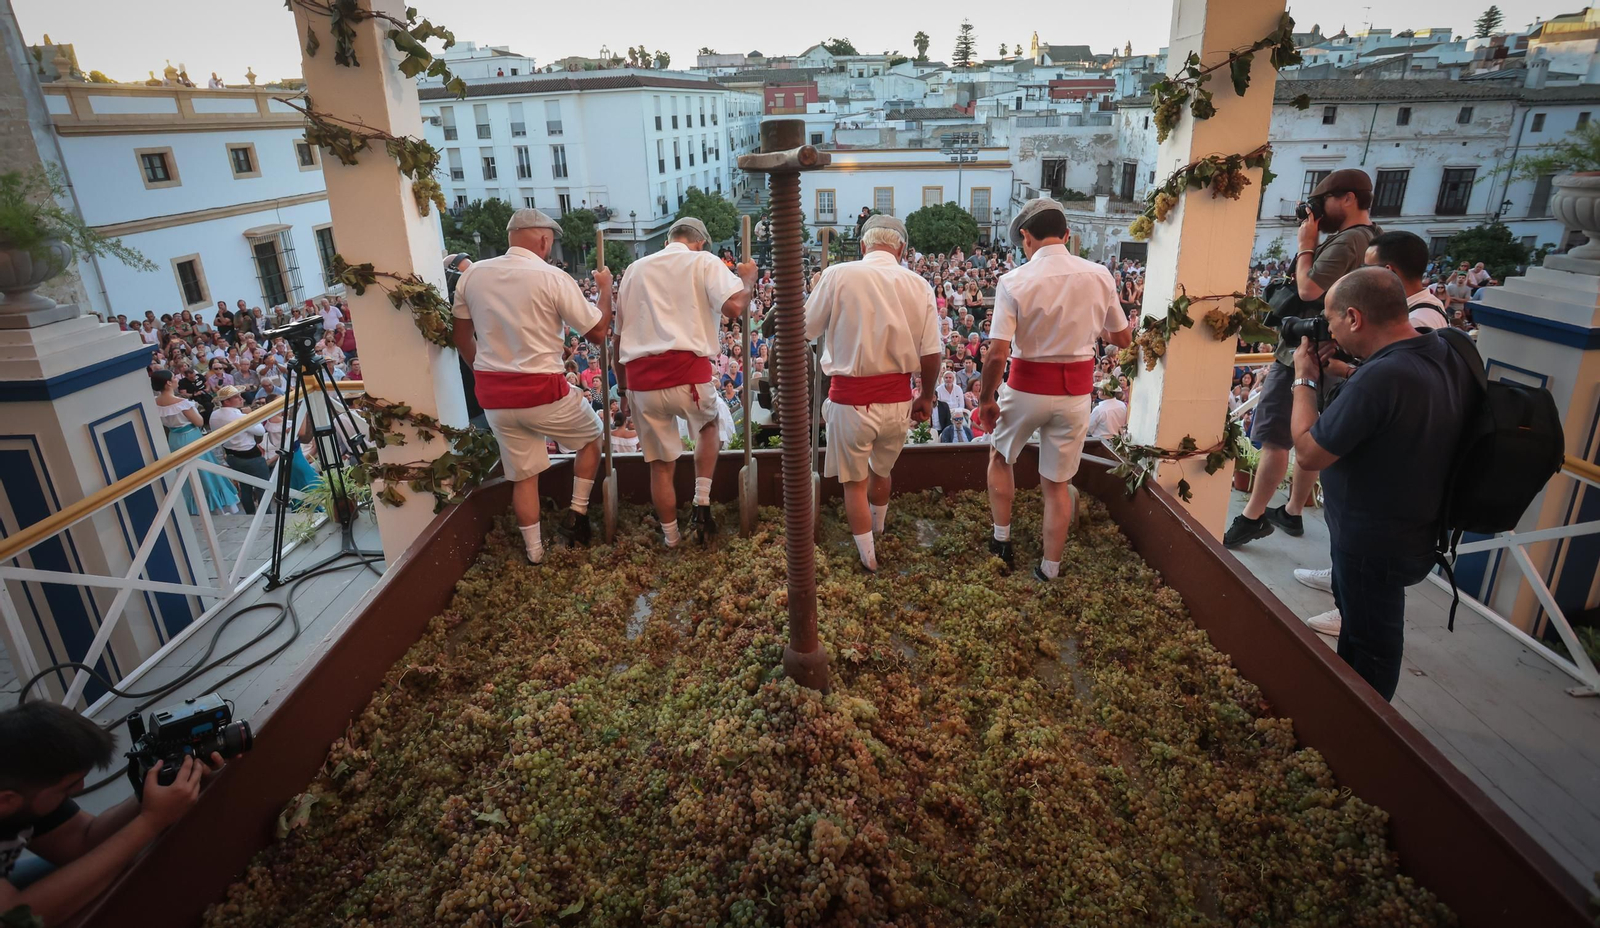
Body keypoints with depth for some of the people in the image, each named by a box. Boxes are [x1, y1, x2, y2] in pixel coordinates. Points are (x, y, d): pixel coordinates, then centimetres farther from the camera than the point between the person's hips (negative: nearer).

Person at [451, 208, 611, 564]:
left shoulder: (472, 275, 2)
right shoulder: (553, 278, -13)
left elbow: (462, 338, 10)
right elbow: (598, 332, -6)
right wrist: (605, 288, 9)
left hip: (493, 396, 5)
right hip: (543, 391, -4)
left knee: (523, 474, 17)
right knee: (592, 436, 23)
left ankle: (533, 550, 25)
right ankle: (577, 514, 20)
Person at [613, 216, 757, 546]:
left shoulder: (635, 269, 20)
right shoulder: (704, 262, 7)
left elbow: (618, 336, 21)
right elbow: (734, 307, -12)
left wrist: (623, 387, 29)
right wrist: (748, 278, 9)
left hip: (640, 379, 3)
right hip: (687, 372, -3)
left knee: (660, 463, 17)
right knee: (709, 425, 29)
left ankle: (670, 537, 30)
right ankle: (701, 504, 17)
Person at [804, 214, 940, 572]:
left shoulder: (837, 276, -11)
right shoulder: (918, 285, -3)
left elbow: (807, 330, -2)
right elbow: (931, 354, -3)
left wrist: (814, 290, 16)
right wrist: (926, 396, 14)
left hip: (850, 399, -3)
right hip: (898, 400, 4)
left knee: (855, 482, 16)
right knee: (881, 471, 27)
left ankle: (868, 559, 27)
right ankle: (878, 535, 51)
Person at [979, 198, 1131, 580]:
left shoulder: (1014, 281, -14)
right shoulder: (1099, 276, -5)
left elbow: (997, 353, -19)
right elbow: (1123, 339, 6)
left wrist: (986, 399, -5)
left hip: (1028, 387, -2)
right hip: (1076, 390, 3)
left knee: (1000, 457, 26)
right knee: (1057, 483, 15)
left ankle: (1002, 542, 30)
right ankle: (1049, 571, 24)